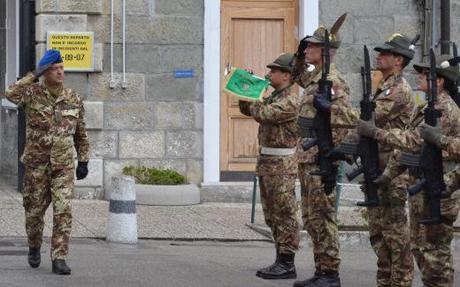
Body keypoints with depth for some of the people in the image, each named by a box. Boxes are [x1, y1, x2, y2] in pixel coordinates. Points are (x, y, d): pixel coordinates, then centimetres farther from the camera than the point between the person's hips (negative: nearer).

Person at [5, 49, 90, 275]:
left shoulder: (74, 99, 5)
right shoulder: (32, 93, -3)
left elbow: (81, 134, 13)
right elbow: (11, 94, -26)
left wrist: (83, 161, 8)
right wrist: (34, 76, -22)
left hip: (63, 166, 1)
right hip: (36, 164, -1)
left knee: (63, 211, -10)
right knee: (34, 211, 9)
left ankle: (59, 259, -8)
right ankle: (34, 248, 35)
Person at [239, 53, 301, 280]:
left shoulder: (290, 101, -14)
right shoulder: (273, 97, 16)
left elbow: (263, 113, -23)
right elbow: (247, 109, 21)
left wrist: (252, 101, -5)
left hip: (282, 163, -10)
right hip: (266, 161, 10)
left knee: (284, 214, -6)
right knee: (272, 215, 12)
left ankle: (287, 264, -4)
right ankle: (281, 260, 18)